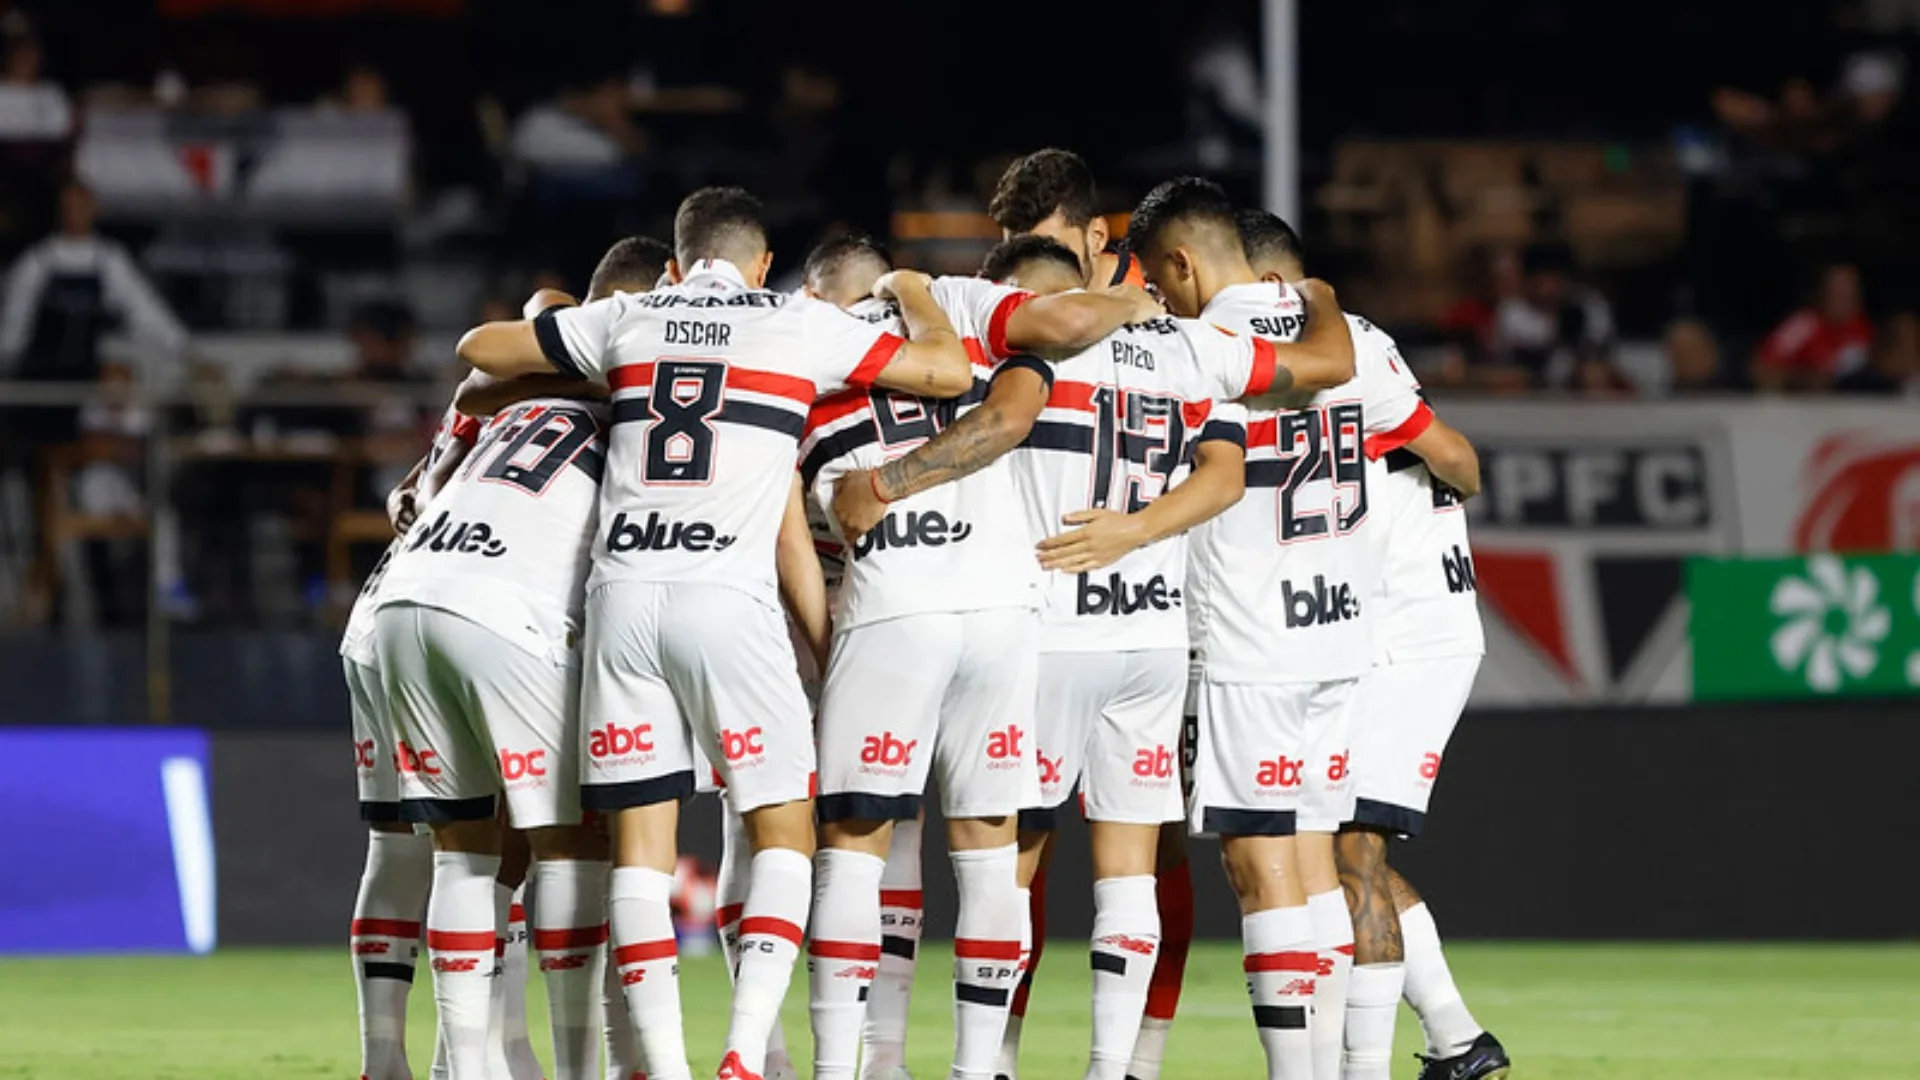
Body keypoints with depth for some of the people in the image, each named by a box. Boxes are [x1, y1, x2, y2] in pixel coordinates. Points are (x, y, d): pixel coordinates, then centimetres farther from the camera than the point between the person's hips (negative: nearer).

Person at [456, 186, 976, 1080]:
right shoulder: (801, 326, 11)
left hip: (623, 594, 3)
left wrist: (576, 368, 45)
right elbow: (950, 371, 14)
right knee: (784, 829, 5)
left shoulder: (627, 320, 17)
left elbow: (480, 350, 27)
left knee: (641, 836, 5)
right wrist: (912, 294, 34)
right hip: (727, 596, -3)